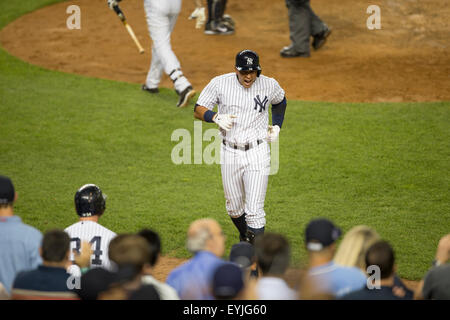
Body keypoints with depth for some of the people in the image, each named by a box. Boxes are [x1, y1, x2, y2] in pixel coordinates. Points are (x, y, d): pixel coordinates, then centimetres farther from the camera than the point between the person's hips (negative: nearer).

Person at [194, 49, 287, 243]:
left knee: (254, 211, -9)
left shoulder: (269, 85, -3)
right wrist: (216, 117, -21)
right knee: (234, 208, 15)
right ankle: (245, 238, 44)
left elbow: (280, 101, 20)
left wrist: (276, 125, 10)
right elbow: (198, 110, -2)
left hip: (257, 154, -2)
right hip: (230, 154, 2)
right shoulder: (219, 84, -6)